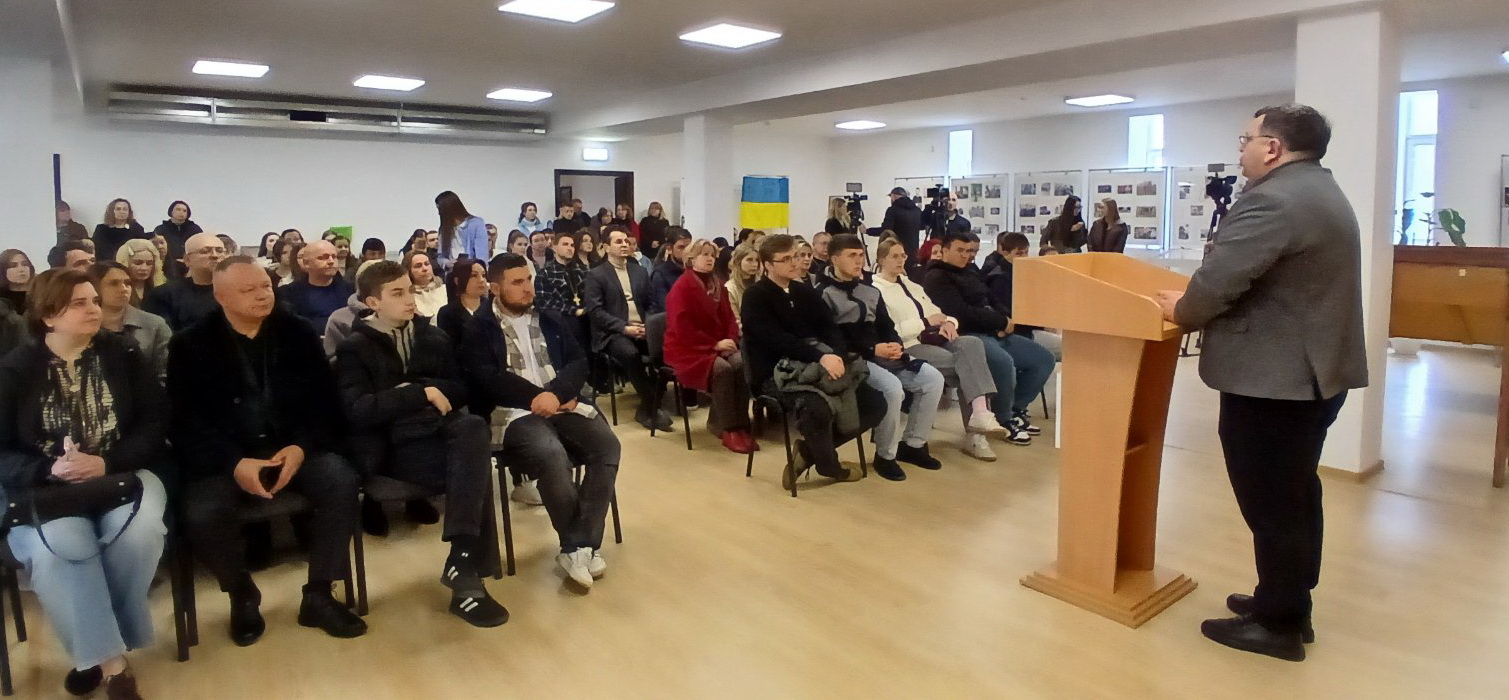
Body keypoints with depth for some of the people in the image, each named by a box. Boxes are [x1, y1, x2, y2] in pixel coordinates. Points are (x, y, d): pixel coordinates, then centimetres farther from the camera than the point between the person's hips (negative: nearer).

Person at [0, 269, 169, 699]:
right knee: (58, 546, -32)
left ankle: (95, 646, -9)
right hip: (45, 487, 0)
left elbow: (155, 426, 0)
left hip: (123, 474, 1)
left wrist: (105, 463, -16)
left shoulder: (123, 356, 7)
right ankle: (111, 661, -22)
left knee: (140, 531, -32)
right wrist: (50, 469, -19)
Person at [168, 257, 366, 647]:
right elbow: (186, 421, -5)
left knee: (342, 483, -26)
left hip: (293, 447, 1)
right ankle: (243, 597, 3)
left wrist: (302, 447, -16)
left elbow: (324, 399, 2)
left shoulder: (298, 332, 6)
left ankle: (318, 596, -9)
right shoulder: (190, 345, 1)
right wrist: (235, 463, -21)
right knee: (202, 514, -29)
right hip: (224, 458, -1)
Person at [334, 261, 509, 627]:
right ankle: (468, 567, -21)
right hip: (393, 446, -4)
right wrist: (421, 394, -16)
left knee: (474, 427, -34)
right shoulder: (355, 348, 5)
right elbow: (358, 410, -10)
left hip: (439, 432, 4)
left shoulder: (433, 337, 18)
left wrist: (412, 389, -5)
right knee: (476, 472, -32)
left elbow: (462, 389, 13)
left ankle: (461, 561, -35)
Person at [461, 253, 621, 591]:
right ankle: (584, 543, -14)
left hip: (562, 405, 5)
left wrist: (556, 394, -11)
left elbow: (578, 361, 9)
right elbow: (486, 378, -8)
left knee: (607, 444, -22)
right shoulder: (479, 328, 5)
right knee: (552, 455, -34)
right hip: (514, 413, -5)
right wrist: (537, 398, -13)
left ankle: (577, 547, -17)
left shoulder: (549, 320, 19)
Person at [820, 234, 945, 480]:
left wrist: (895, 344, -6)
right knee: (893, 387, -33)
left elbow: (887, 326, 19)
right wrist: (872, 349, -19)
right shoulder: (825, 294, -3)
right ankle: (885, 455, -13)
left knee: (933, 378, -9)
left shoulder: (871, 291, 20)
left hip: (884, 354, 7)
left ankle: (912, 444, 4)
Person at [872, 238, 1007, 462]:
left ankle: (981, 414, -34)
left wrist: (948, 322, -1)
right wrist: (926, 322, -13)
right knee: (963, 363, -26)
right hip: (907, 348, -7)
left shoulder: (912, 286, 26)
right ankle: (977, 428, -23)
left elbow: (937, 313, 23)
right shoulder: (875, 290, -1)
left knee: (971, 343, -24)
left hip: (933, 340, 7)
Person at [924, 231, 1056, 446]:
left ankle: (1015, 410, 15)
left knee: (1044, 359, 4)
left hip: (993, 332, 10)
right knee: (1004, 362, -36)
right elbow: (963, 313, -19)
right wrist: (1002, 322, -12)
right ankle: (1004, 421, -14)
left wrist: (1006, 321, -2)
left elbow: (991, 303, 22)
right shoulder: (937, 278, -7)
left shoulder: (971, 273, 20)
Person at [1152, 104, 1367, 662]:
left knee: (1269, 501, 0)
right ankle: (1290, 605, 31)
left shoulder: (1272, 199, -18)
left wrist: (1181, 311, -3)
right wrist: (1198, 306, 17)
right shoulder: (1324, 193, 16)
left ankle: (1277, 624, 11)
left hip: (1273, 377, -11)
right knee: (1295, 494, 18)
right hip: (1316, 368, 11)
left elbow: (1219, 279, -24)